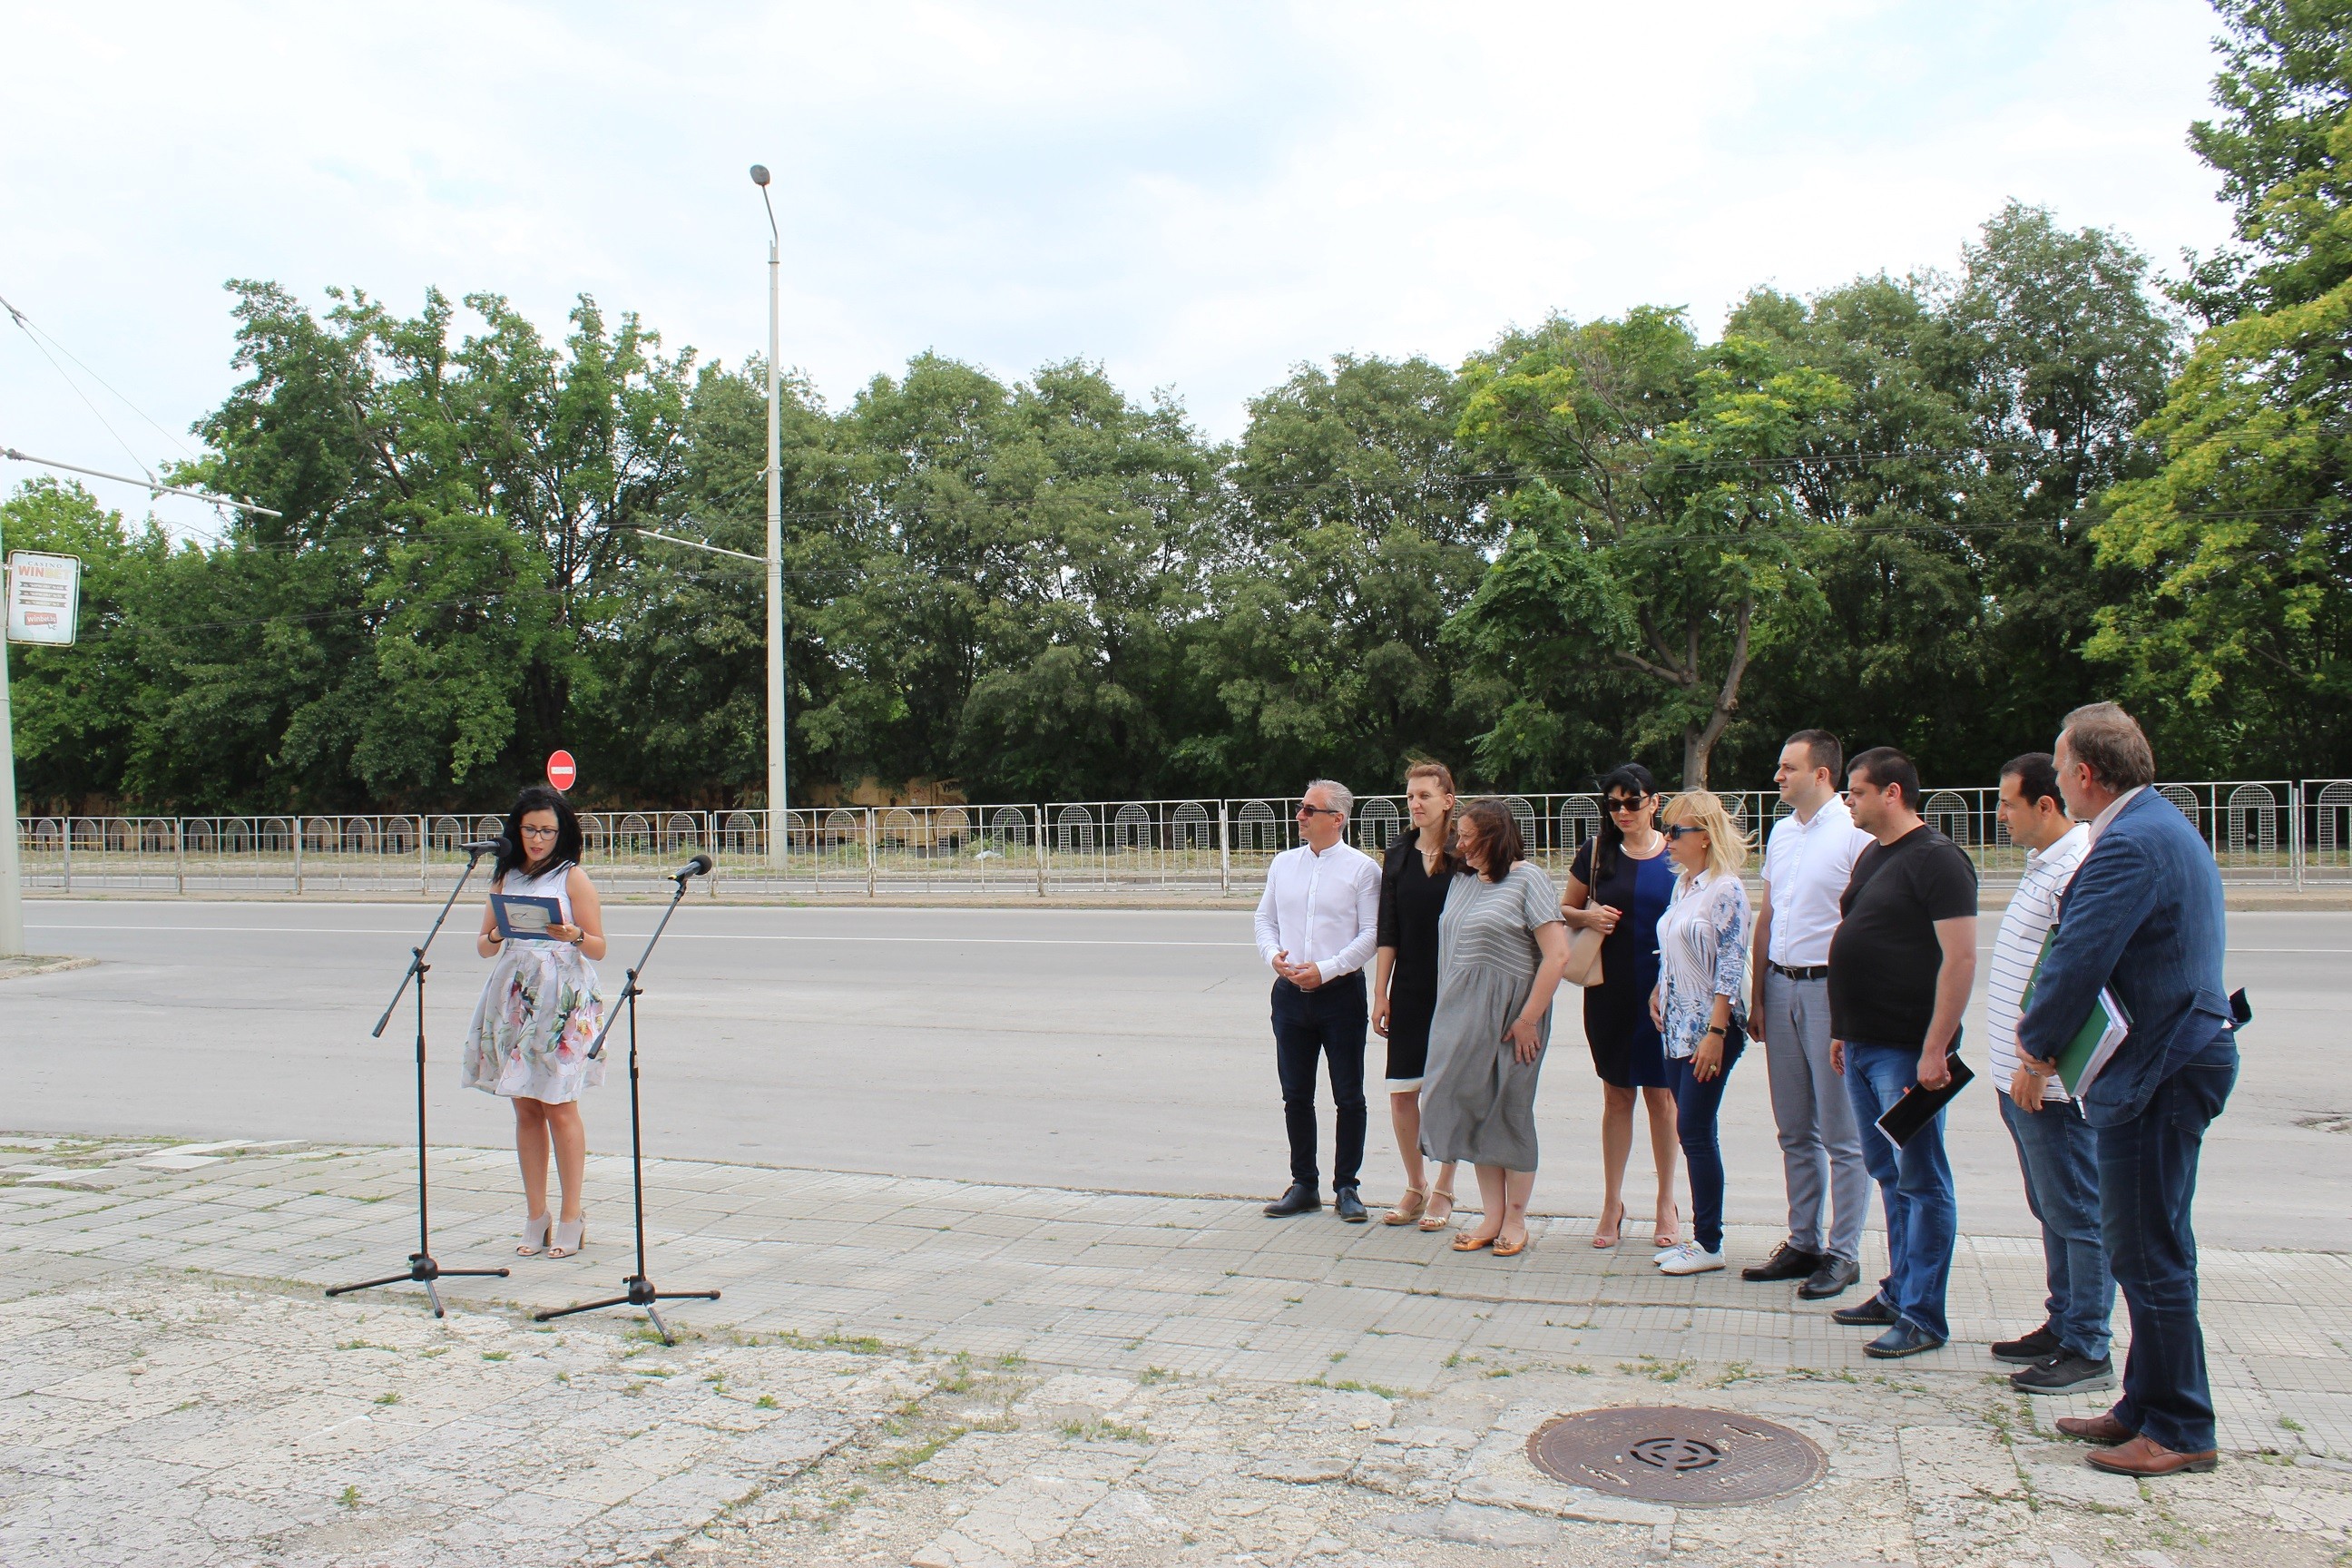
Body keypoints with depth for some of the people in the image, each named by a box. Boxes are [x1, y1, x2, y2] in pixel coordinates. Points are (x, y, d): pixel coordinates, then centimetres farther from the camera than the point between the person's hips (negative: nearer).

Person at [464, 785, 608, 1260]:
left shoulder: (573, 878, 1)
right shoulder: (505, 877, 14)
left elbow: (598, 948, -1)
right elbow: (484, 946, 14)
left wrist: (572, 936, -21)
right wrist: (497, 935, -8)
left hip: (563, 1000, -4)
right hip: (514, 1000, 4)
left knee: (559, 1108, -6)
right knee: (526, 1109, 6)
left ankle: (571, 1218, 2)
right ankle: (535, 1217, 12)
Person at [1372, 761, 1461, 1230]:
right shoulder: (1398, 856, 7)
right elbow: (1388, 932, 7)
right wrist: (1380, 992, 3)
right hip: (1409, 989, 4)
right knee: (1401, 1092, 4)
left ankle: (1443, 1191, 16)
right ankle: (1414, 1187, 21)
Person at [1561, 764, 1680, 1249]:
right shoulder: (1597, 851, 2)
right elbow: (1563, 910, 12)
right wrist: (1587, 917, -10)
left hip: (1664, 991, -1)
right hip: (1609, 991, 1)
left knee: (1661, 1095, 7)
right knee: (1616, 1095, 9)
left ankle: (1667, 1203, 21)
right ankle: (1612, 1202, 20)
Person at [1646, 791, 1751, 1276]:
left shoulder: (1725, 890, -13)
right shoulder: (1682, 885, 12)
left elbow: (1731, 967, -17)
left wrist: (1715, 1033, -20)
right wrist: (1658, 992, 7)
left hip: (1710, 1028, -8)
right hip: (1677, 1025, 8)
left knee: (1695, 1131, -5)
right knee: (1692, 1131, 11)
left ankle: (1709, 1244, 5)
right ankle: (1699, 1236, 18)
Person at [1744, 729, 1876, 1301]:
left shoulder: (1855, 833, -11)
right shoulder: (1781, 832, 13)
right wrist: (1758, 997, 15)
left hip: (1830, 989, -7)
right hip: (1781, 986, 7)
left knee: (1842, 1135, 2)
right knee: (1795, 1132, 14)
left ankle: (1843, 1254, 11)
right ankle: (1803, 1243, 24)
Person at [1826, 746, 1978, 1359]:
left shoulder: (1936, 859, -13)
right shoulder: (1873, 856, 16)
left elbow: (1960, 957, -19)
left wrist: (1935, 1049, -23)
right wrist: (1842, 1030, 19)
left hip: (1905, 1052, -9)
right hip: (1863, 1047, 9)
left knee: (1921, 1181, -1)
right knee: (1890, 1176, 16)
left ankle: (1923, 1317, 5)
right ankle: (1899, 1292, 27)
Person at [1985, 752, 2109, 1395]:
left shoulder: (2076, 870, -19)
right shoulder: (2043, 863, 14)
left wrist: (2038, 1062, -23)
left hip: (2053, 1082, -10)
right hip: (2025, 1078, 10)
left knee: (2077, 1215, -1)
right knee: (2053, 1211, 17)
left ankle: (2088, 1351, 6)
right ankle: (2062, 1327, 28)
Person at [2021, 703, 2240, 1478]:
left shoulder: (2129, 844, -20)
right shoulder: (2163, 826, 15)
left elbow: (2079, 958, -23)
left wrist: (2039, 1042, -7)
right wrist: (2048, 1027, 8)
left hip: (2157, 1072, -11)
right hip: (2177, 1057, 11)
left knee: (2148, 1253, -2)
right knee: (2146, 1247, 17)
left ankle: (2179, 1430, 9)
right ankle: (2148, 1406, 28)